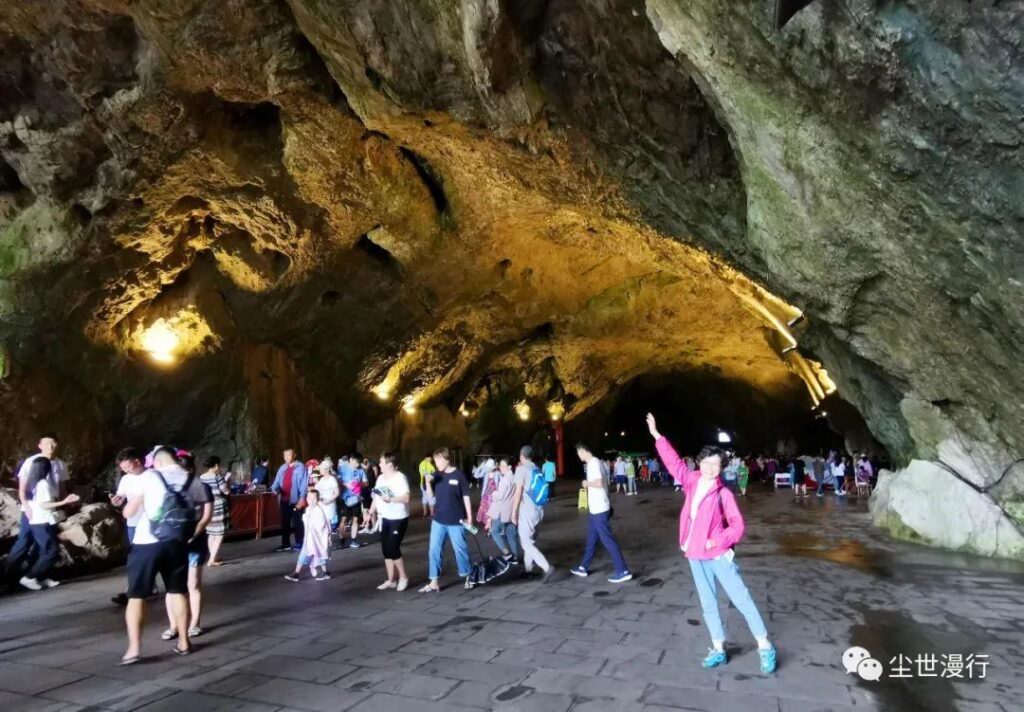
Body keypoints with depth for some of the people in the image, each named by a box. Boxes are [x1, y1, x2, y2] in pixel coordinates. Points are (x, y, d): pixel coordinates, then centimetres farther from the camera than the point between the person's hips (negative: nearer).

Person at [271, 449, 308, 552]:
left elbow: (304, 483, -11)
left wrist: (302, 498, -19)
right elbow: (277, 481, 11)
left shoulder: (300, 467, -5)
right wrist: (275, 488, -12)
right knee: (284, 522, 12)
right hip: (284, 500, 6)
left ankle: (299, 544, 6)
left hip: (295, 499, -6)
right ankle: (285, 544, 20)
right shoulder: (282, 468, 14)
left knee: (297, 522, 1)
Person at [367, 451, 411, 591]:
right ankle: (391, 580, 21)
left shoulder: (400, 478, -16)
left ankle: (403, 577, 13)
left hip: (398, 519, -8)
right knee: (386, 550, 10)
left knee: (393, 549, -7)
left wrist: (390, 499, -32)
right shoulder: (380, 478, 9)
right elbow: (376, 496, 13)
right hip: (384, 519, 8)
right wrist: (372, 511, 3)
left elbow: (406, 498, -24)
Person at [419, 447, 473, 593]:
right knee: (434, 551, 4)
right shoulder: (437, 475, 3)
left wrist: (469, 517, -6)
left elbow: (466, 497, -6)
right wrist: (428, 483, -11)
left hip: (456, 521, -4)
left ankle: (468, 577, 27)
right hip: (438, 520, 5)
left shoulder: (458, 475, -10)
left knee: (460, 549, 8)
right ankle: (434, 583, 12)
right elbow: (431, 496, 6)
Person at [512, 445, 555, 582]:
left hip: (527, 511, -8)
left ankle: (547, 568, -18)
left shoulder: (521, 469, -11)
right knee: (530, 540, 18)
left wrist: (514, 512, -10)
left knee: (526, 543, -6)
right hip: (538, 510, 8)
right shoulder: (537, 470, 11)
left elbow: (518, 492, -14)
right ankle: (528, 569, 24)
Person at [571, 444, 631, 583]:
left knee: (607, 540, -5)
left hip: (599, 509, -10)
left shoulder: (593, 463, -18)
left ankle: (623, 571, 0)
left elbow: (599, 483, -28)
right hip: (596, 508, 10)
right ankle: (583, 568, 29)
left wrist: (586, 483, -12)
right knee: (591, 539, 18)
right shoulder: (593, 463, 12)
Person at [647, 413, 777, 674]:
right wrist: (657, 435, 4)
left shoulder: (723, 494, -10)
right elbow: (674, 463, 6)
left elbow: (738, 526, -7)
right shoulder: (692, 482, 2)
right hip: (695, 555, 5)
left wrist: (718, 541, -20)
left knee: (741, 599, 2)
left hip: (718, 554, -5)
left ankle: (765, 647, 14)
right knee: (708, 604, 12)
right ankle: (719, 650, 24)